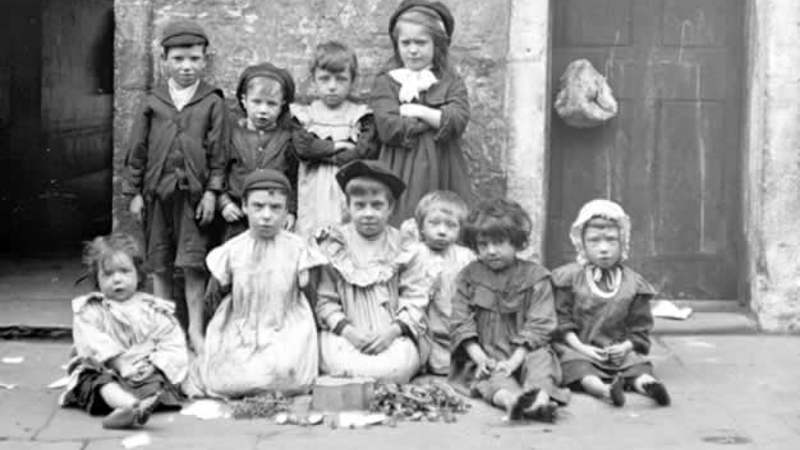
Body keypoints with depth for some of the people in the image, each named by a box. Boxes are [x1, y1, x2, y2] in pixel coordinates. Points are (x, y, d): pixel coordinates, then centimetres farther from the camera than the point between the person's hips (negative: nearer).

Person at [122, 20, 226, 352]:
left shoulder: (212, 102, 0)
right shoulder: (152, 102, 6)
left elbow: (217, 150, -2)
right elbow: (138, 148, 8)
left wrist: (212, 191, -7)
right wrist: (134, 192, 5)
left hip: (194, 193, -3)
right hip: (157, 191, 3)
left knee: (193, 263, -4)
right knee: (159, 264, 10)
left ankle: (195, 328, 7)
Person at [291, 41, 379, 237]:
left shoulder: (361, 116, 9)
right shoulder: (302, 115, 12)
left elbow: (366, 153, -6)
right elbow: (302, 147, -5)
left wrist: (321, 150, -5)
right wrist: (339, 146, -6)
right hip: (314, 197, 1)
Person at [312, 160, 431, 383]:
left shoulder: (404, 249, 8)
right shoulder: (332, 247, 7)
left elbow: (415, 300, 3)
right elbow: (324, 300, 3)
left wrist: (393, 330, -15)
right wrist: (347, 330, -15)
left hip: (394, 335, 0)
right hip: (345, 333, 0)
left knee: (396, 367, -33)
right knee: (340, 365, -33)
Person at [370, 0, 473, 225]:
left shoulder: (451, 82, 10)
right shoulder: (386, 82, 6)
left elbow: (458, 121, -7)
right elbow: (389, 128, -10)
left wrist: (419, 112, -8)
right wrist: (439, 118, -5)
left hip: (441, 176, 1)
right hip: (402, 177, -1)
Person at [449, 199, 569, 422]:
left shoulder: (535, 276, 2)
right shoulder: (469, 276, 9)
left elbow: (538, 325, -5)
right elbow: (461, 322, 3)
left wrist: (515, 360, -17)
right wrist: (479, 357, -12)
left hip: (523, 353, 0)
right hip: (485, 356, 0)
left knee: (540, 359, -30)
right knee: (492, 377, -31)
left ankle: (540, 399, -58)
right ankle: (510, 398, -62)